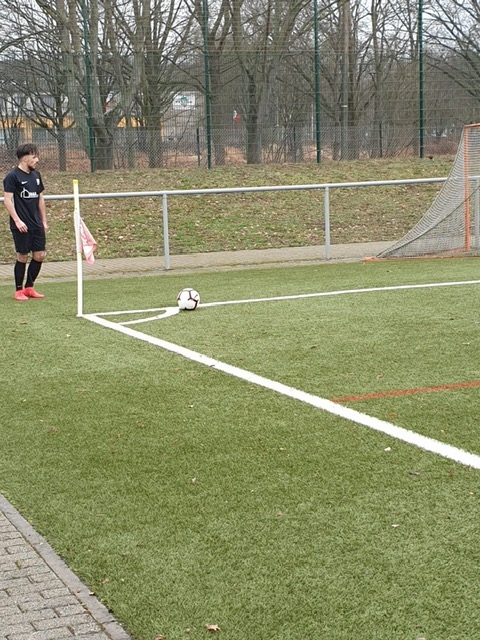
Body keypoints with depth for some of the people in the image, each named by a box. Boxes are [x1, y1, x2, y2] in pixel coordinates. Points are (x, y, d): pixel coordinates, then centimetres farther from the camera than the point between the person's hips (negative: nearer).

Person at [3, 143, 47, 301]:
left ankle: (29, 287, 18)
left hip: (37, 224, 7)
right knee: (22, 257, -2)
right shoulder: (12, 176, -9)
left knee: (40, 255, 4)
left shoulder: (36, 175, 12)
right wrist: (17, 220, -20)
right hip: (21, 225, -7)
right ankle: (19, 290, 11)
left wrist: (44, 221, 15)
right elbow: (7, 199, -13)